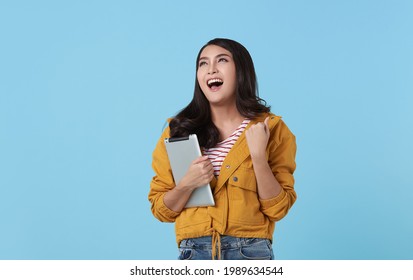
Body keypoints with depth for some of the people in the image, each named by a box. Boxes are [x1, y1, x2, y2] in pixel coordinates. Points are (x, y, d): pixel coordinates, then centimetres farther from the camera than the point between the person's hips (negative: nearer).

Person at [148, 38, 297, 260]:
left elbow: (277, 209, -6)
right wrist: (187, 184, -15)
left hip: (251, 251, -1)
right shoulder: (180, 130, 1)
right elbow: (161, 210, 3)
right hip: (194, 251, 1)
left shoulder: (271, 129, -1)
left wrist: (259, 155, -17)